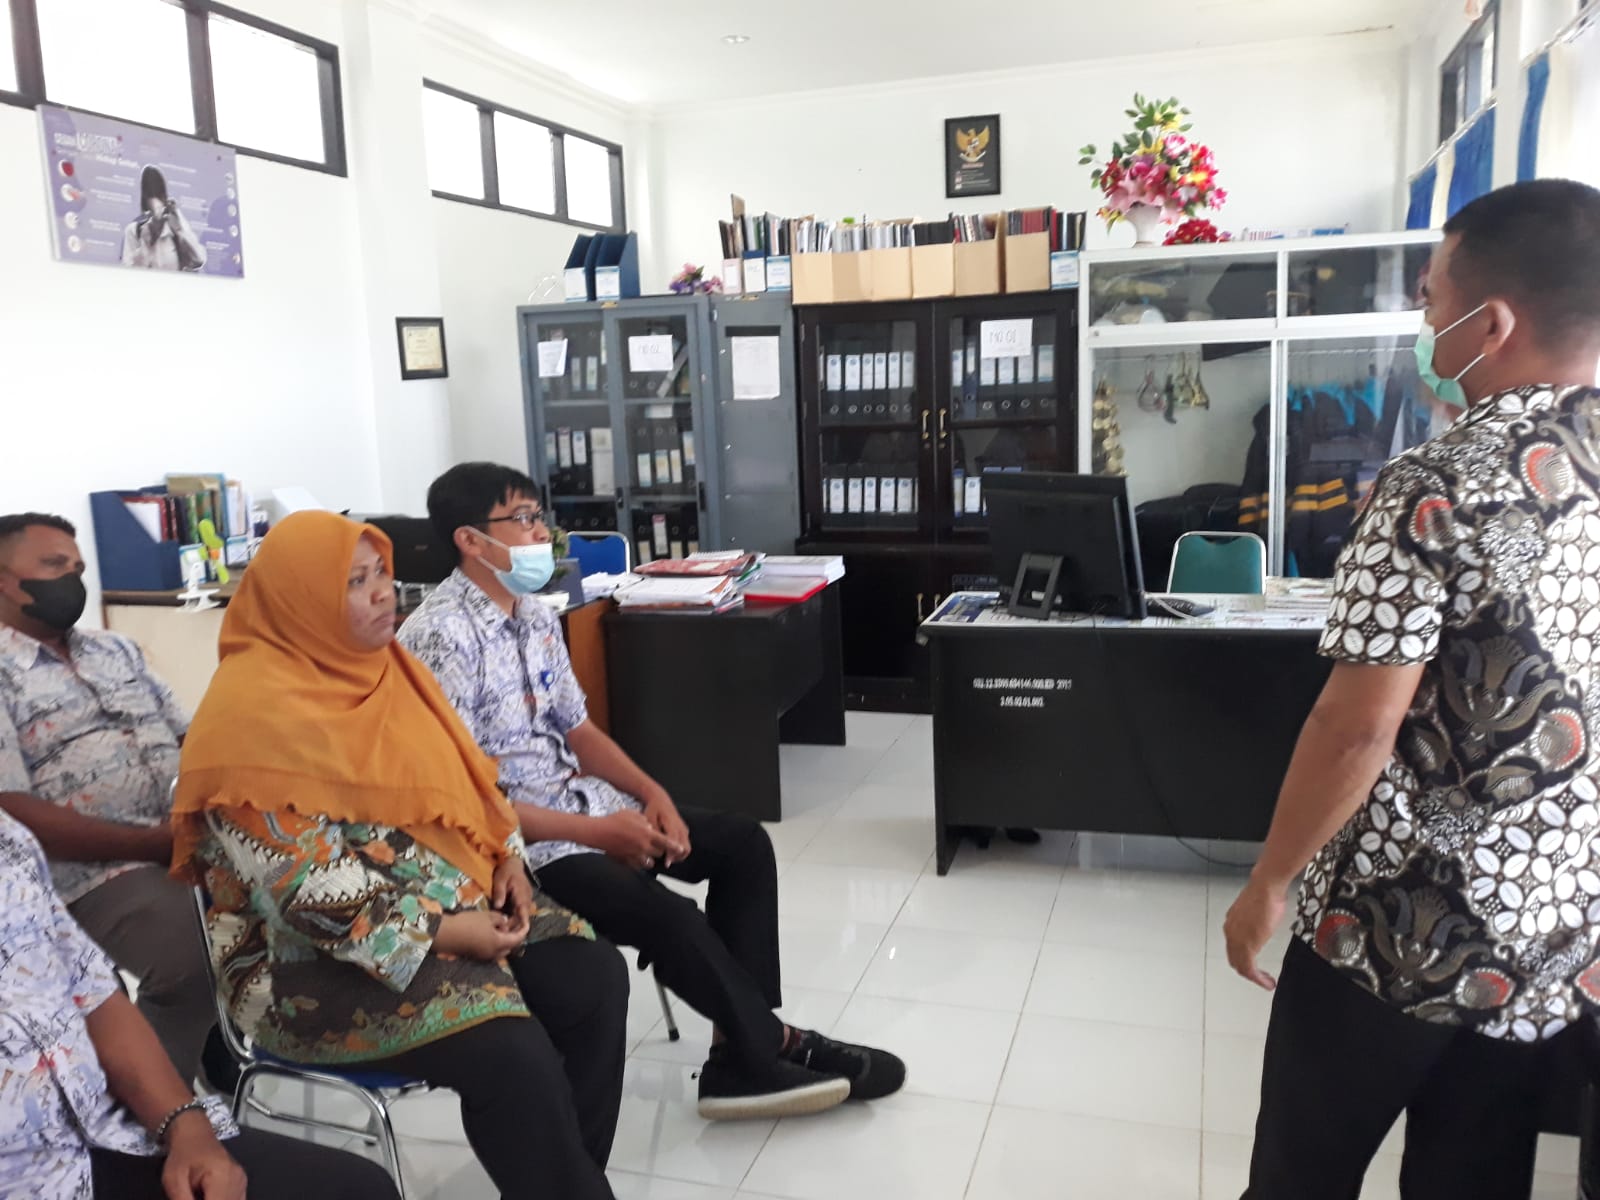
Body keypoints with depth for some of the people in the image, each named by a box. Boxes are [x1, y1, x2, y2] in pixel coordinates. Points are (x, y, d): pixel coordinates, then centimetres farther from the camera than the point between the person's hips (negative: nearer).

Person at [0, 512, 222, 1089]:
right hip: (95, 868, -6)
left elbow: (188, 735, 19)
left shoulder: (113, 647, 19)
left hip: (196, 836, 7)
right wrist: (152, 842, -19)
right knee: (198, 958, -30)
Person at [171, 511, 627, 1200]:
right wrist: (442, 933, -22)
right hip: (309, 956, -8)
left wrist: (506, 853, -3)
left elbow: (455, 771, 14)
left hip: (445, 895, 8)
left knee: (594, 978, -8)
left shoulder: (371, 664, 7)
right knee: (511, 1052, -27)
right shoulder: (257, 715, -18)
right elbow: (305, 888, -23)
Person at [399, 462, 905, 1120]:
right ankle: (772, 1045, 1)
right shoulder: (439, 639, -19)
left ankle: (743, 1051, -2)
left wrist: (650, 791, -3)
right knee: (669, 917, -26)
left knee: (743, 843, 0)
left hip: (577, 797, 9)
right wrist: (595, 833, -21)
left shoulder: (536, 617, 8)